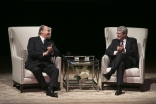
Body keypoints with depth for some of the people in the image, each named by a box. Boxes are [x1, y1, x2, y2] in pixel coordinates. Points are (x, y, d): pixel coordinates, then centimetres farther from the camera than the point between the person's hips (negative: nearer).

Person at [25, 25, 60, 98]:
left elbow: (58, 53, 12)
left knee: (55, 70, -27)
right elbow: (31, 53, -9)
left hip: (46, 63, 4)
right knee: (36, 70, -38)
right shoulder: (33, 40, 6)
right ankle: (47, 88, -26)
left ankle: (51, 90, -37)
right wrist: (44, 53, -15)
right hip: (34, 63, -4)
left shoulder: (50, 42, 21)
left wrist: (52, 51, -12)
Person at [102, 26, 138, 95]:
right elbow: (107, 51, 10)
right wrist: (116, 52, -11)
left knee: (121, 54, -35)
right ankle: (119, 88, -50)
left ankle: (110, 73, -44)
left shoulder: (132, 41, 13)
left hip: (129, 62, -2)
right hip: (116, 61, 2)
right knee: (121, 64, -38)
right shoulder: (115, 41, 23)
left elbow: (135, 53, -2)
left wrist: (124, 51, -17)